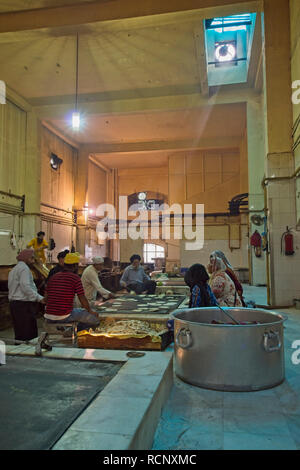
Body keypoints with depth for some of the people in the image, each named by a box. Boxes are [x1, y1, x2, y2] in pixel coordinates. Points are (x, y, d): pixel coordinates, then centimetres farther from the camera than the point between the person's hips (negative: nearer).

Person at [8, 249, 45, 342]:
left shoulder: (14, 269, 24)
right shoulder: (24, 268, -8)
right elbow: (25, 287, -20)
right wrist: (39, 298, -20)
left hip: (14, 303, 10)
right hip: (24, 304, -10)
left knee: (19, 334, 9)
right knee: (28, 334, -11)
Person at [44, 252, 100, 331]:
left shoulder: (53, 277, 9)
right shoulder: (75, 278, -8)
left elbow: (46, 298, 14)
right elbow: (82, 299, -5)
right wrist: (90, 311, 12)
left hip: (49, 317, 7)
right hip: (65, 317, -7)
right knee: (94, 317, 6)